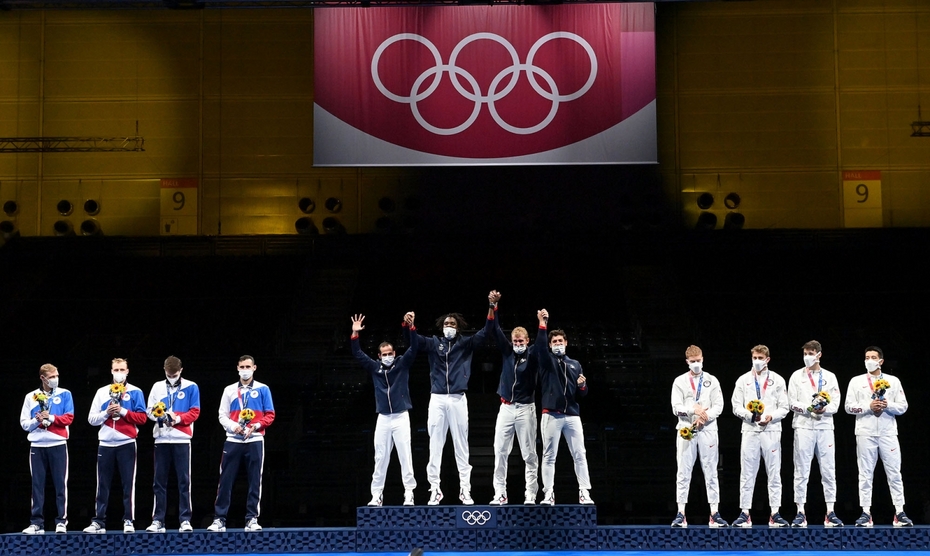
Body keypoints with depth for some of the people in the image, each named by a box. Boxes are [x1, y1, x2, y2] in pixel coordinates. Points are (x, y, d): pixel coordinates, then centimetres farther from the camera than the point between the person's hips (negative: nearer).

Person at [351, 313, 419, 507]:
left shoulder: (402, 364, 2)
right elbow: (358, 354, 6)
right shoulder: (375, 367, 8)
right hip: (383, 418, 3)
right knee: (380, 457, 5)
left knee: (405, 455, -4)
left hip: (401, 417, -3)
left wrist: (411, 328, -22)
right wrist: (355, 334, -5)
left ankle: (409, 494, -2)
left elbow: (414, 348, -9)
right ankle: (377, 495, 8)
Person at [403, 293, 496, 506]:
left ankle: (465, 490, 6)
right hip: (437, 399, 1)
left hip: (458, 399, -1)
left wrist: (492, 308, -18)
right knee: (435, 446, 2)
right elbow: (413, 338, 1)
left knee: (461, 446, 3)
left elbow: (485, 332, -3)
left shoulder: (466, 344, 7)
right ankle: (435, 489, 6)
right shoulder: (434, 343, 9)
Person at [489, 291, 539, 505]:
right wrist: (493, 306, -7)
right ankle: (500, 493, 4)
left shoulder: (532, 356, -1)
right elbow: (496, 331, 2)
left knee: (529, 453, 0)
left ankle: (531, 494, 4)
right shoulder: (507, 351, 7)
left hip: (526, 409, -3)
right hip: (506, 407, 3)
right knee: (500, 452, 0)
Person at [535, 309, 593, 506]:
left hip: (572, 415, 3)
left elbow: (583, 394, 19)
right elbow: (540, 346, -14)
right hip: (551, 415, -3)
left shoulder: (575, 365, 18)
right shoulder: (547, 361, 8)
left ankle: (584, 493, 2)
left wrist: (582, 386, -4)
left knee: (580, 455, 0)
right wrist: (542, 325, -25)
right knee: (549, 456, -2)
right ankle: (548, 494, 1)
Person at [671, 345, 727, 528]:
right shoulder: (679, 382, 7)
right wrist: (693, 409, -18)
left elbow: (718, 406, 2)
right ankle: (680, 514, 1)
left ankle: (715, 514, 2)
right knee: (683, 472, -1)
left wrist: (705, 416, -14)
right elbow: (676, 408, -2)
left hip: (708, 430, 0)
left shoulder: (712, 381, 10)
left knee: (711, 472, 1)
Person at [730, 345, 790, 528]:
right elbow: (736, 406, 5)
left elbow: (784, 408, 4)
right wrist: (750, 415, -13)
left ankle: (775, 513, 5)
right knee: (747, 473, 1)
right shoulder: (743, 380, 10)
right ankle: (745, 513, 4)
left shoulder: (778, 380, 8)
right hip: (750, 430, 0)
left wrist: (771, 417, -14)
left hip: (771, 430, 0)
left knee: (774, 473, 1)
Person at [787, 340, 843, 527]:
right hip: (803, 426, -1)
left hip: (825, 426, 2)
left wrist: (825, 409, -15)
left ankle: (830, 513, 6)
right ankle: (800, 513, 2)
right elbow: (792, 403, 1)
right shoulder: (797, 376, 9)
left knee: (829, 471, 1)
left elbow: (835, 403, 5)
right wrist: (809, 408, -15)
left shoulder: (830, 377, 12)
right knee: (801, 471, -1)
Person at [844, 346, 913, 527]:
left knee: (894, 474, 0)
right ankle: (866, 513, 5)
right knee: (865, 474, 2)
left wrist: (887, 405, -13)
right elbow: (849, 407, 1)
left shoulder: (893, 381, 9)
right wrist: (869, 406, -12)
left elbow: (903, 407, 5)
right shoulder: (856, 381, 7)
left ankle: (900, 513, 3)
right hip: (865, 433, 0)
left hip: (888, 433, 0)